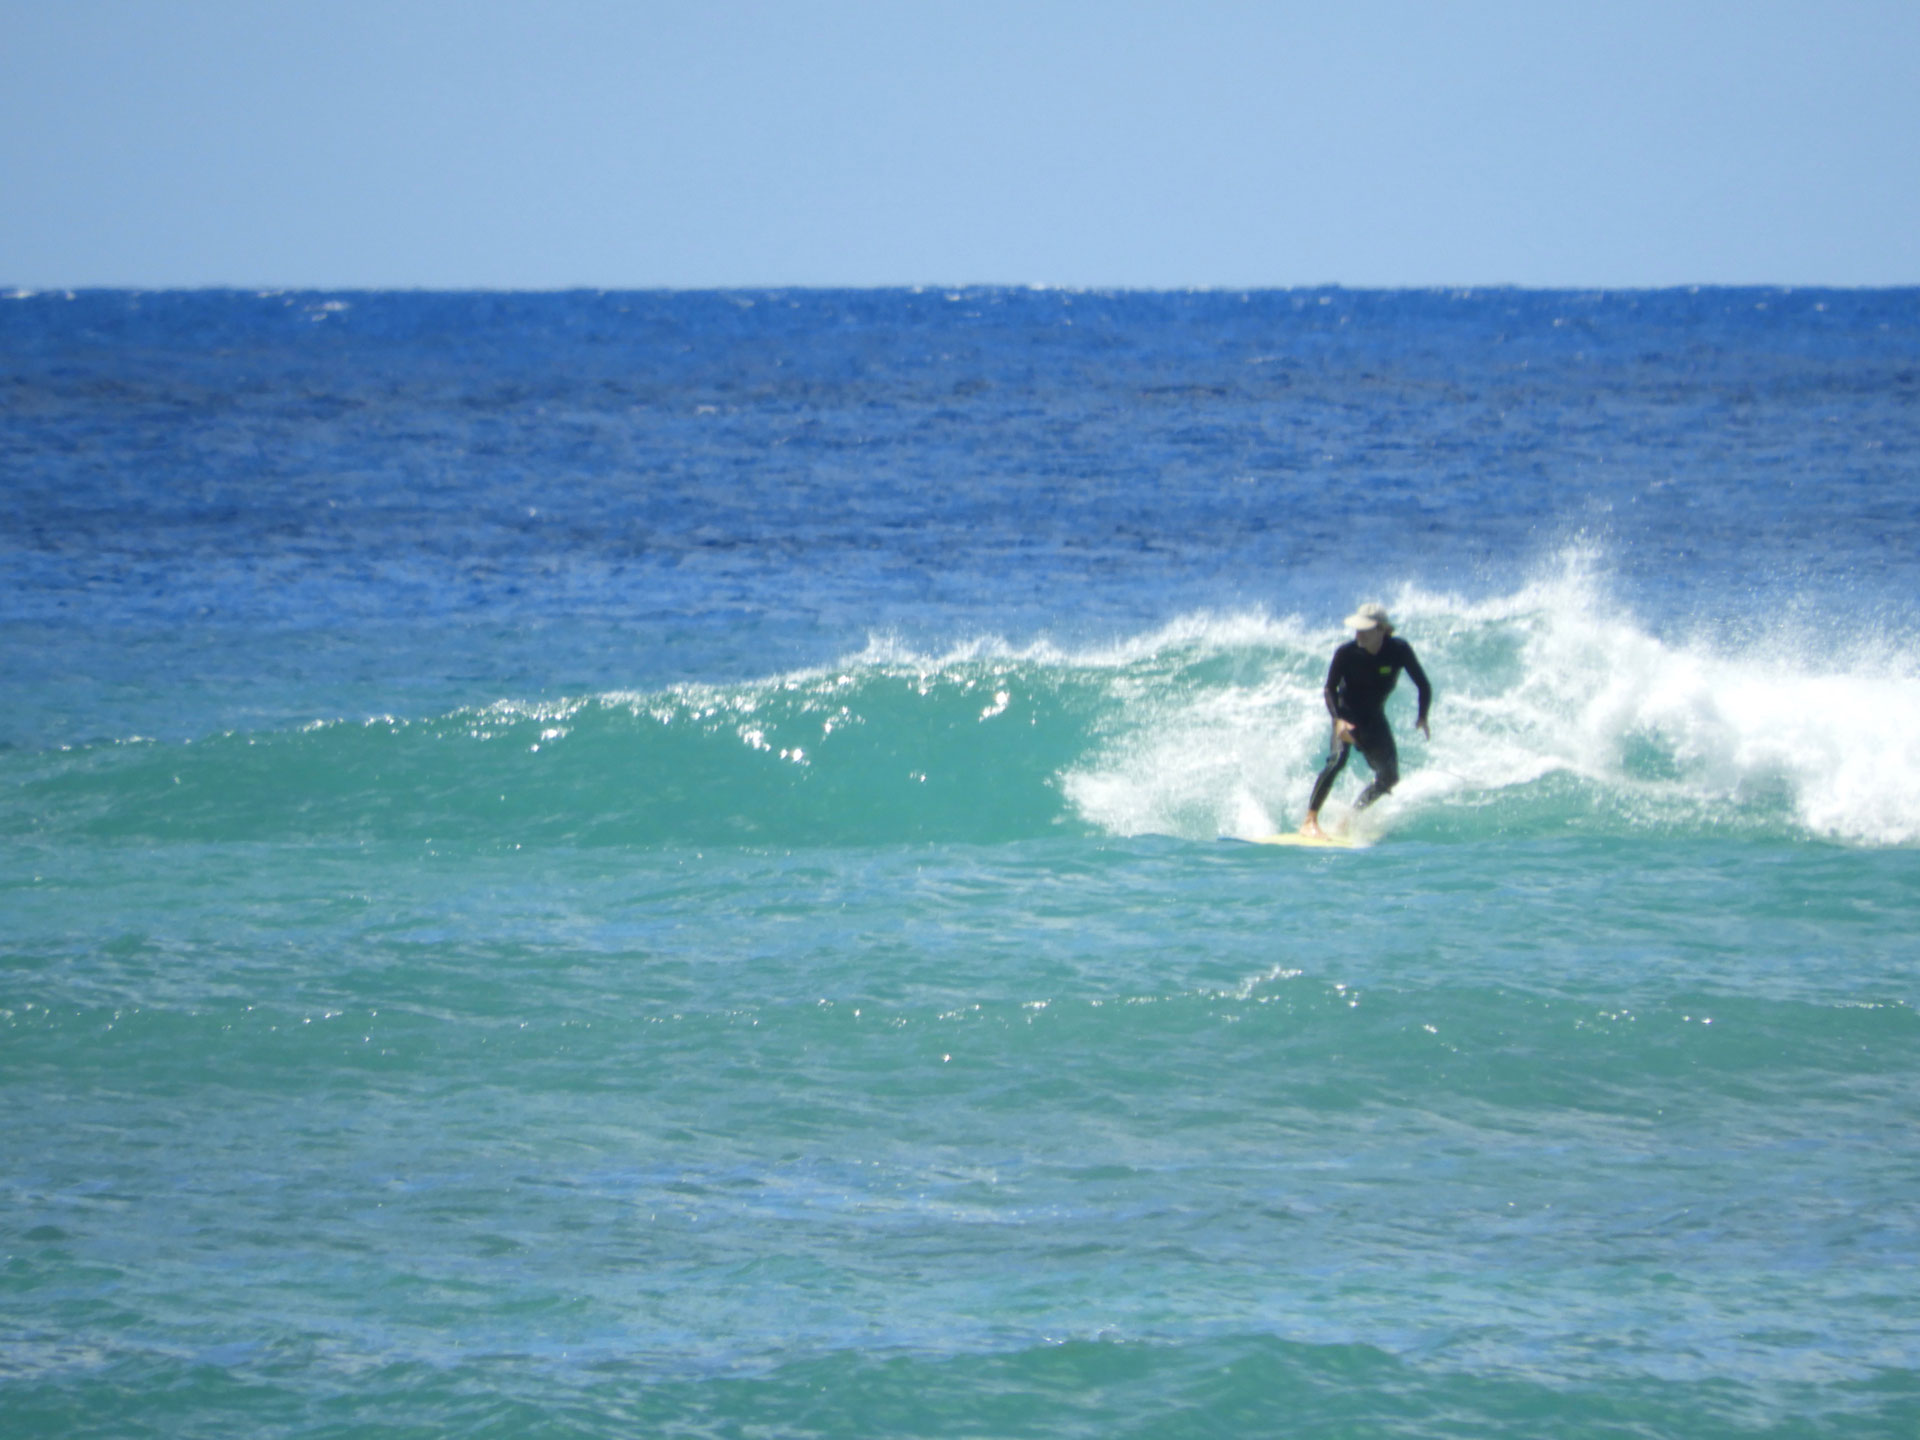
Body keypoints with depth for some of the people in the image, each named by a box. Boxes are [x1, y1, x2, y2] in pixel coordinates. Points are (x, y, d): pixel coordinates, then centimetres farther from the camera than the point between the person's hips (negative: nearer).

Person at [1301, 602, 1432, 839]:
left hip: (1374, 718, 4)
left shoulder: (1399, 650, -17)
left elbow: (1423, 686, -10)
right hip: (1348, 714, -4)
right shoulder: (1346, 653, -21)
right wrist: (1338, 720, -37)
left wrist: (1422, 719, -18)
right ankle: (1310, 821, -33)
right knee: (1338, 759, -28)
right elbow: (1330, 689, -22)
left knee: (1389, 778, -1)